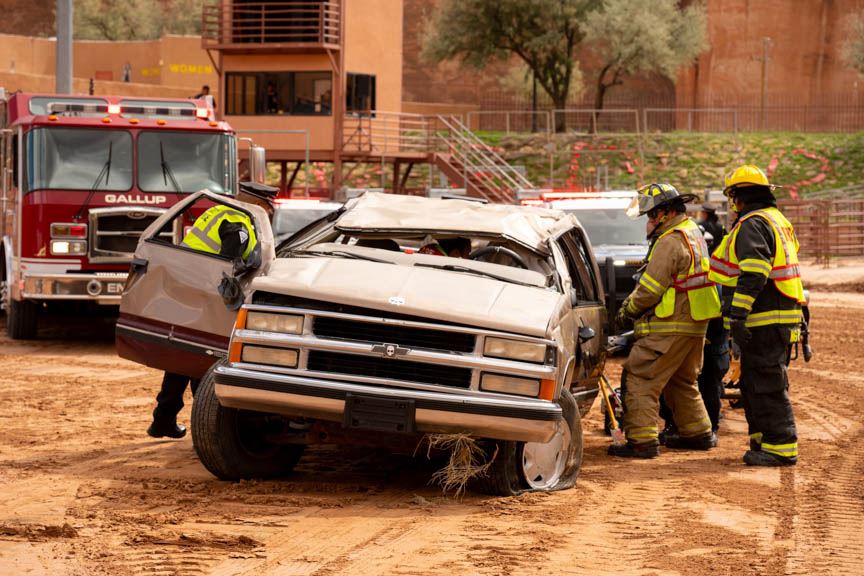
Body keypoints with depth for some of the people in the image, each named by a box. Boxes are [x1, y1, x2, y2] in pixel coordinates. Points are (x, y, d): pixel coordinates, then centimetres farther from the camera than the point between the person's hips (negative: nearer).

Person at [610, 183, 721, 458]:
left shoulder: (670, 242, -17)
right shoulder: (693, 234, 16)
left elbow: (651, 288, -18)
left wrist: (628, 310, -2)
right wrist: (633, 301, 15)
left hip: (669, 327, -10)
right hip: (695, 325, 10)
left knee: (640, 381, -7)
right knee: (681, 382, 23)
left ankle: (641, 440, -10)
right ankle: (699, 433, 28)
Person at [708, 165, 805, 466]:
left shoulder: (752, 225, -13)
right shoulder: (777, 220, 20)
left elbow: (753, 275, -25)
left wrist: (737, 316, -27)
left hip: (764, 321, -10)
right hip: (784, 316, 10)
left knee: (766, 385, -8)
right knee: (753, 384, 17)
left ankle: (781, 447, -7)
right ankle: (762, 440, 23)